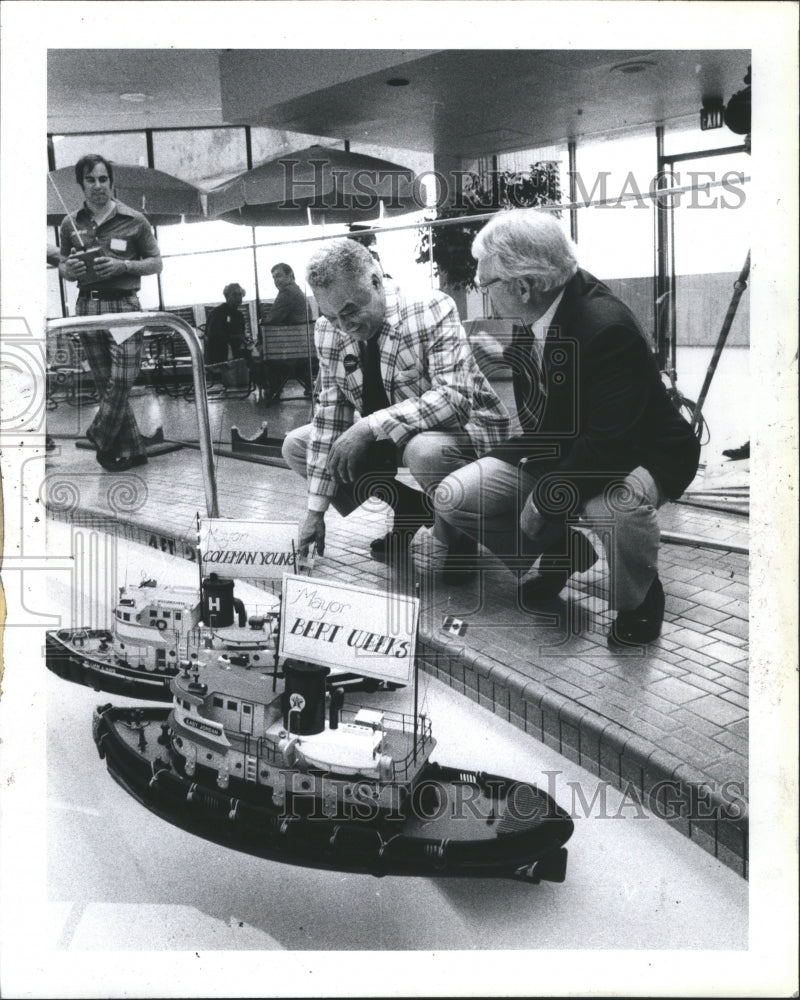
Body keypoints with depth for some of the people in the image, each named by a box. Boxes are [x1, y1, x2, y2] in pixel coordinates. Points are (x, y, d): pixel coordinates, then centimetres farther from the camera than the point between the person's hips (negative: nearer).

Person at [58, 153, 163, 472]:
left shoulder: (134, 220, 2)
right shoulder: (70, 225, 10)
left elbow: (156, 263, 5)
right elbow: (63, 267, 19)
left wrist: (123, 265, -11)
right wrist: (69, 269, -5)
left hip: (124, 305, -3)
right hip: (87, 306, 3)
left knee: (121, 382, -10)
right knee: (106, 384, 5)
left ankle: (100, 436, 12)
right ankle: (130, 449, 13)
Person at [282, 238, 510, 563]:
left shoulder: (432, 311, -22)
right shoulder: (329, 329, -6)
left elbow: (456, 397, -33)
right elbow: (330, 414, -6)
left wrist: (369, 426, -40)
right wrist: (316, 510, -10)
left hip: (463, 429, -6)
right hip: (387, 439, 7)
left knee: (425, 451, -40)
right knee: (296, 445, -1)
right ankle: (409, 512, 2)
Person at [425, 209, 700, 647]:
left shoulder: (606, 327, -29)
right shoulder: (528, 321, -5)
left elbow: (610, 441, -31)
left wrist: (545, 498, -26)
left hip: (633, 457, -7)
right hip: (553, 453, 7)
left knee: (618, 505, -41)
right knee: (453, 497, -8)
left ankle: (637, 599, -6)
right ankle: (559, 548, 15)